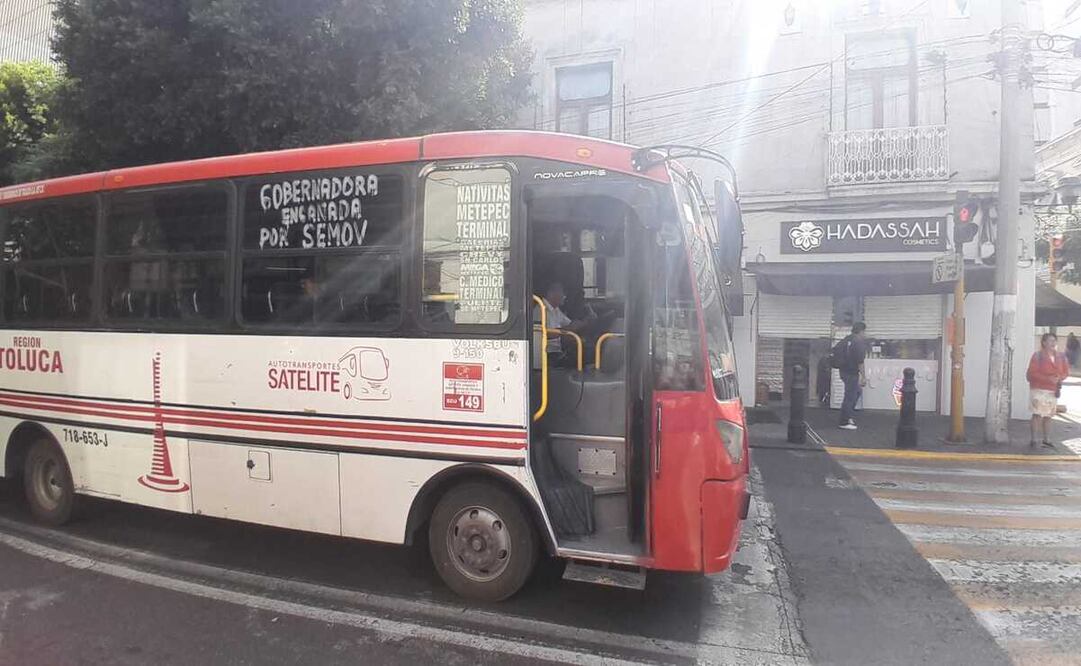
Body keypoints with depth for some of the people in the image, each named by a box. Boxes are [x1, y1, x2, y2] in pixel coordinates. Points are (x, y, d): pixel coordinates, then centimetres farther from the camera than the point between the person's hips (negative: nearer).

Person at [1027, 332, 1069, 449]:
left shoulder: (1061, 357, 8)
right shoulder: (1037, 356, -6)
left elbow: (1066, 372, 14)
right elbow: (1031, 374, -10)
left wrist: (1060, 378, -8)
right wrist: (1048, 378, -20)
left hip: (1053, 391, 5)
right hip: (1039, 390, -5)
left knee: (1048, 416, 10)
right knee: (1037, 415, -10)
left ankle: (1047, 440, 19)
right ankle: (1034, 440, -5)